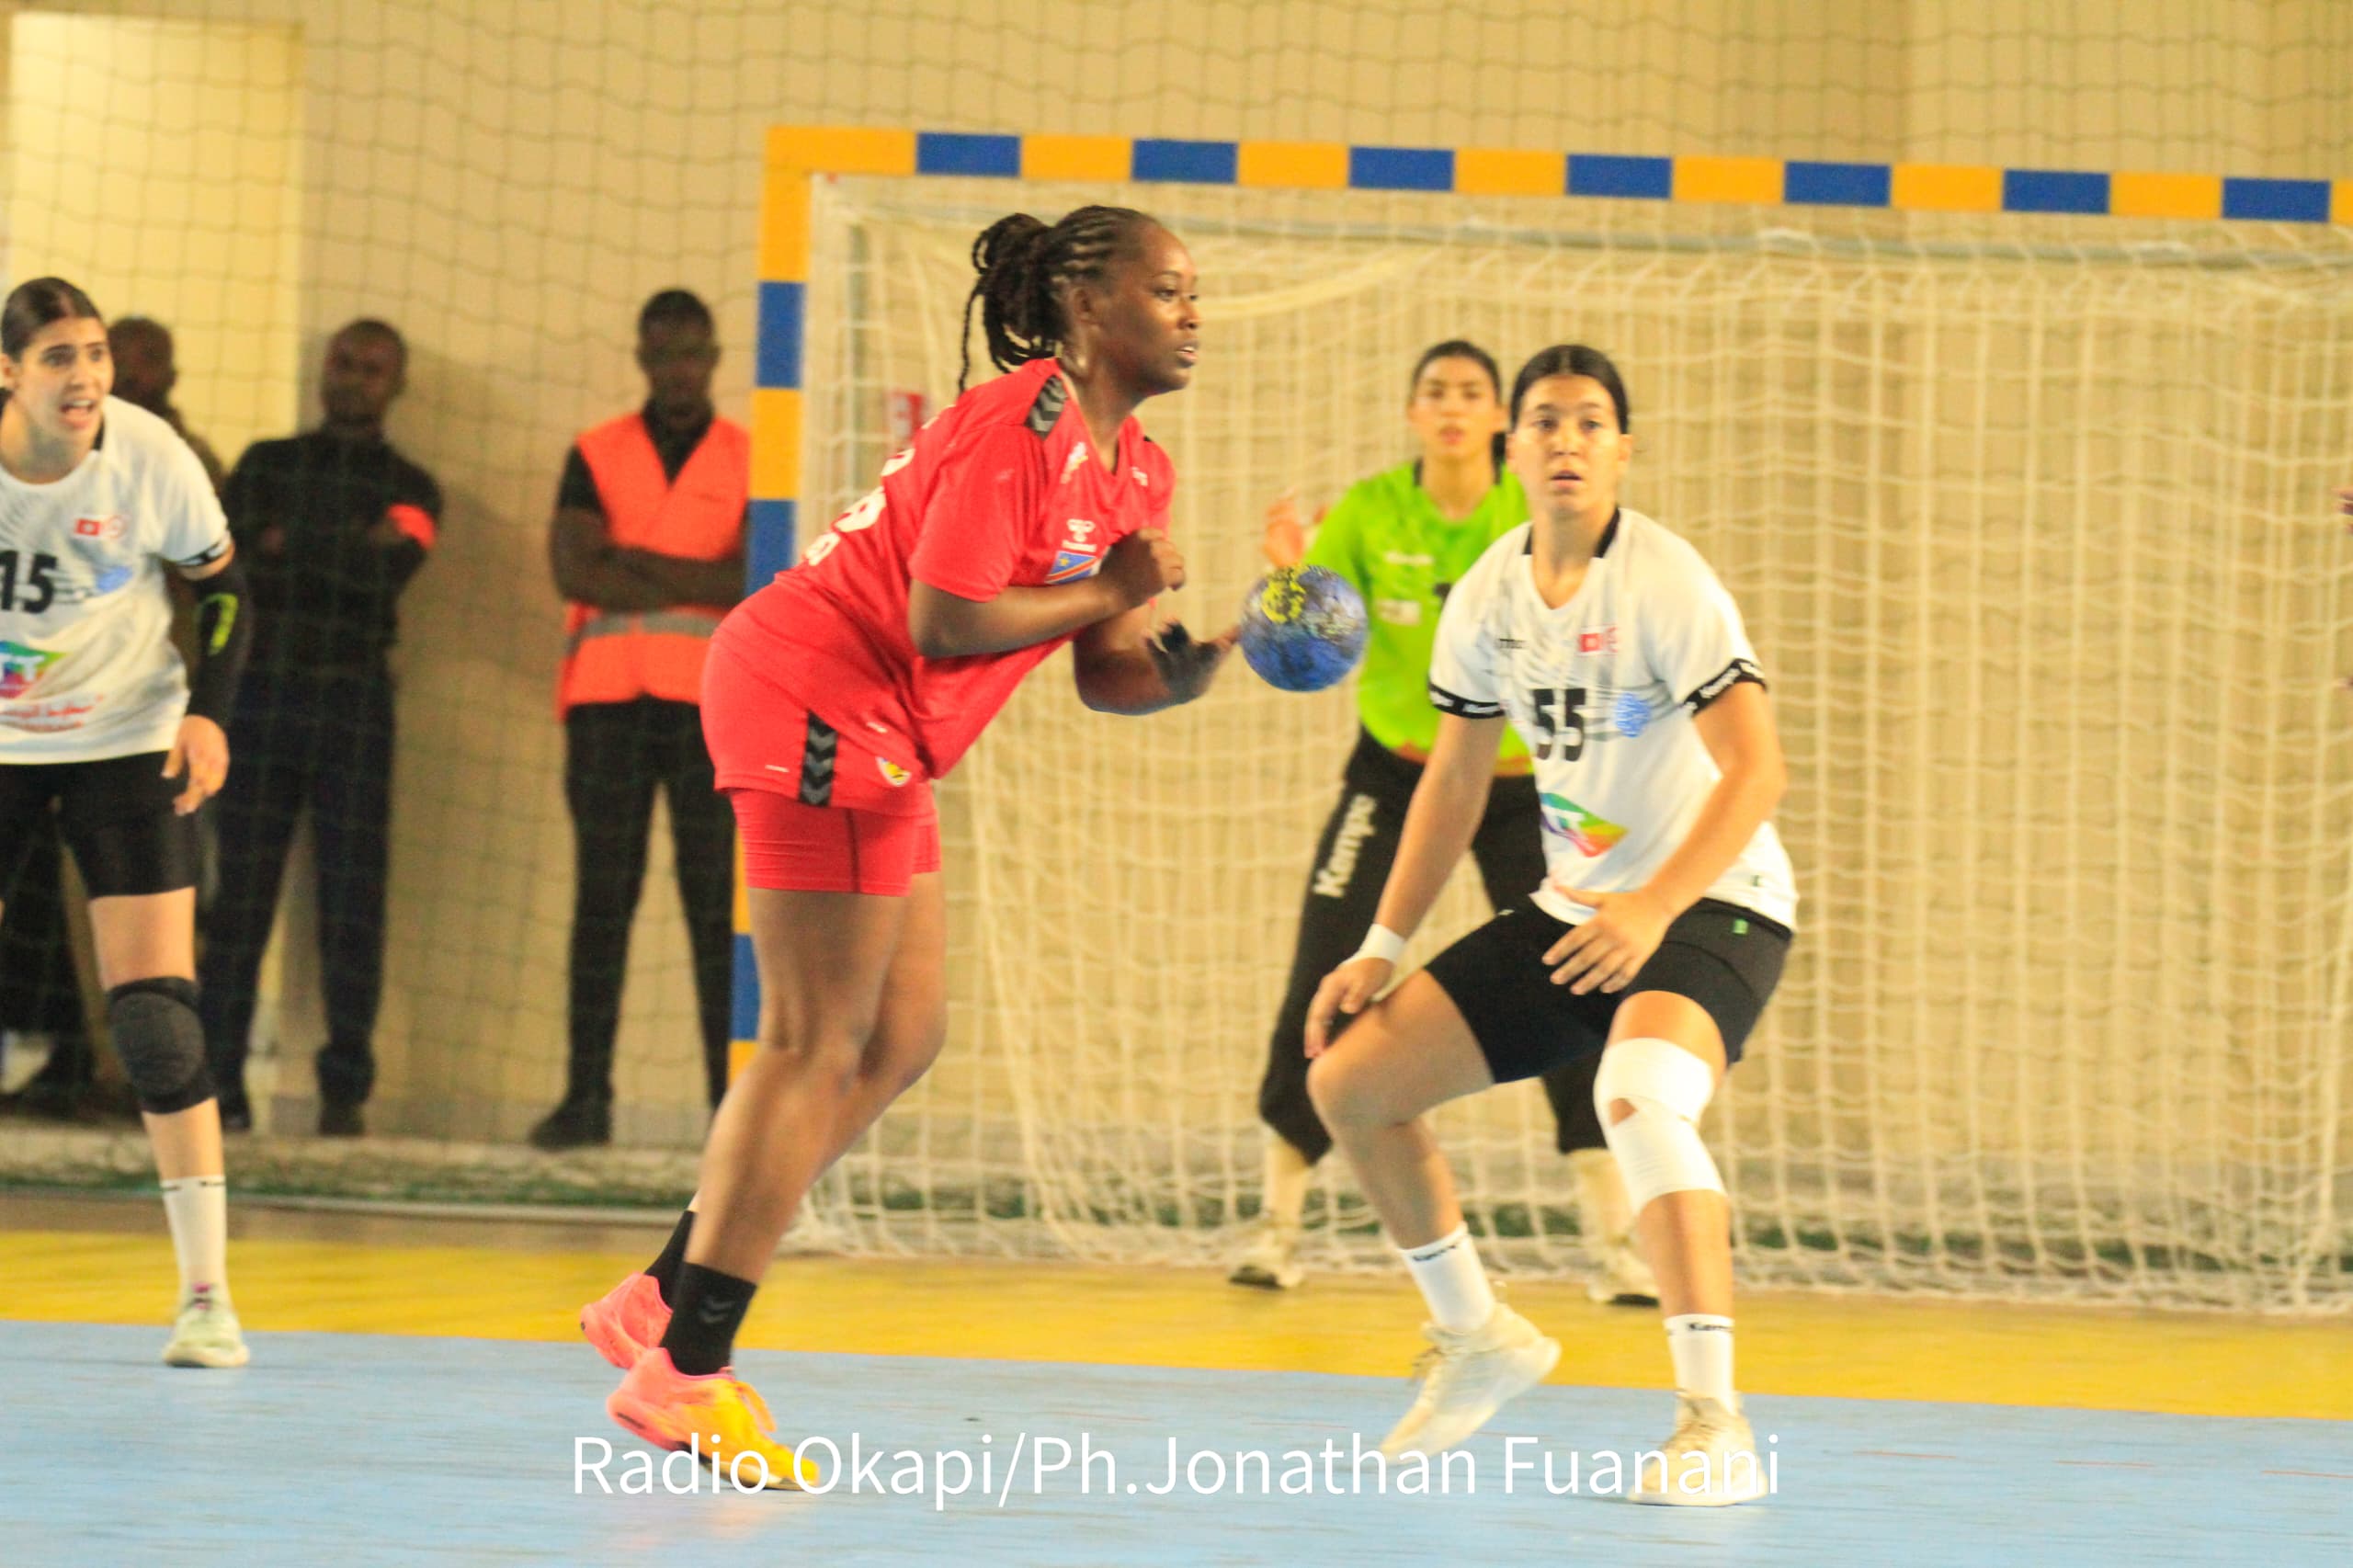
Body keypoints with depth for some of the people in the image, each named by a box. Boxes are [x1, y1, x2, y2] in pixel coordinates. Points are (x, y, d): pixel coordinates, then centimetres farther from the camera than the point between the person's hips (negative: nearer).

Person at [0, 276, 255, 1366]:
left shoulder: (151, 457, -13)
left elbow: (222, 582, 1)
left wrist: (209, 710, -11)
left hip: (126, 744, -1)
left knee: (156, 1019, -11)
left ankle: (205, 1294, -5)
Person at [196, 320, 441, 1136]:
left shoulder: (409, 488, 11)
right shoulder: (265, 464, 15)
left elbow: (388, 571, -9)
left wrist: (286, 546, -11)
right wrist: (342, 554, -8)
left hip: (353, 702, -1)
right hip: (261, 692, 1)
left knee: (352, 905, -4)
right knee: (239, 892, -4)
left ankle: (345, 1093, -1)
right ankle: (220, 1083, -2)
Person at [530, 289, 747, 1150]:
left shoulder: (751, 462, 9)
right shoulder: (595, 457, 12)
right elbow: (575, 571, -2)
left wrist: (640, 564, -7)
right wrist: (699, 584, -5)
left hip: (709, 700, -1)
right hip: (607, 697, 1)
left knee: (716, 900, -4)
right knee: (601, 894, -1)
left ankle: (732, 1098, -4)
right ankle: (586, 1094, -1)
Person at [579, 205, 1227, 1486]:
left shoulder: (1133, 468, 13)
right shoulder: (1022, 421, -17)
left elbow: (1102, 677, 12)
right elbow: (942, 622, -23)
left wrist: (1184, 666, -8)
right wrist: (1106, 593, -12)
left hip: (878, 741, 10)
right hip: (815, 697, -10)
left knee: (902, 1037, 9)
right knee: (818, 1046, -8)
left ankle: (663, 1303, 14)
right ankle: (684, 1373, -5)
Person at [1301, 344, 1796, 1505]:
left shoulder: (1663, 583, -18)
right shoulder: (1487, 599, 3)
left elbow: (1756, 770, -26)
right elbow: (1454, 778, 15)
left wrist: (1653, 907, -38)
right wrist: (1382, 949, 10)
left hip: (1712, 906, -8)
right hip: (1574, 911, 8)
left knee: (1638, 1099, -37)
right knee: (1348, 1080, 4)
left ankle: (1714, 1423, -36)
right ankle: (1476, 1339, 24)